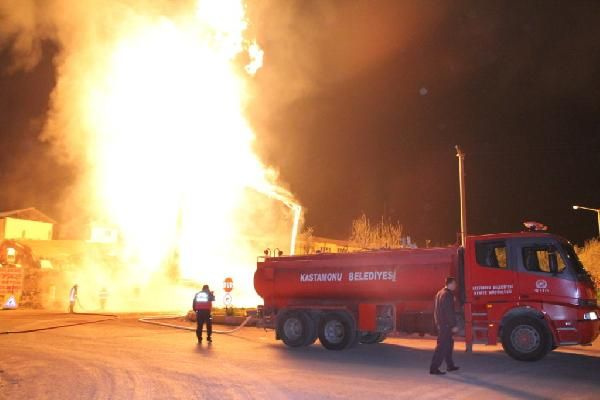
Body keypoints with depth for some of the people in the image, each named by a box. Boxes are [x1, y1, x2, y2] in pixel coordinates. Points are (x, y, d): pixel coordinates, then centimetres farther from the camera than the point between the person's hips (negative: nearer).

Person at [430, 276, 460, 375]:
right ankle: (434, 368, -8)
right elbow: (449, 312, -21)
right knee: (442, 346, -7)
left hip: (440, 323, 10)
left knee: (449, 343, 20)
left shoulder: (440, 293, 14)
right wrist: (454, 325, -18)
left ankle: (450, 365, 29)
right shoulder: (448, 295, -16)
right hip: (446, 324, -10)